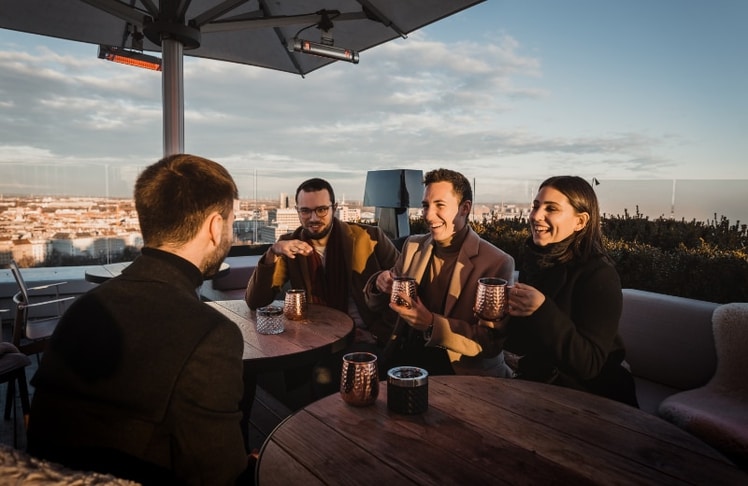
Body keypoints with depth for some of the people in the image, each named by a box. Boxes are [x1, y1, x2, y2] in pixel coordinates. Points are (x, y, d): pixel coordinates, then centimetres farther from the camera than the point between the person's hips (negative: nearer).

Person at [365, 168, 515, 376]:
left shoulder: (497, 264, -11)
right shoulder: (413, 246, 5)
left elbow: (493, 343, -13)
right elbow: (376, 302, 13)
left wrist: (432, 324, -25)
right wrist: (380, 284, -11)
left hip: (462, 370, -3)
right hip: (406, 356, 3)